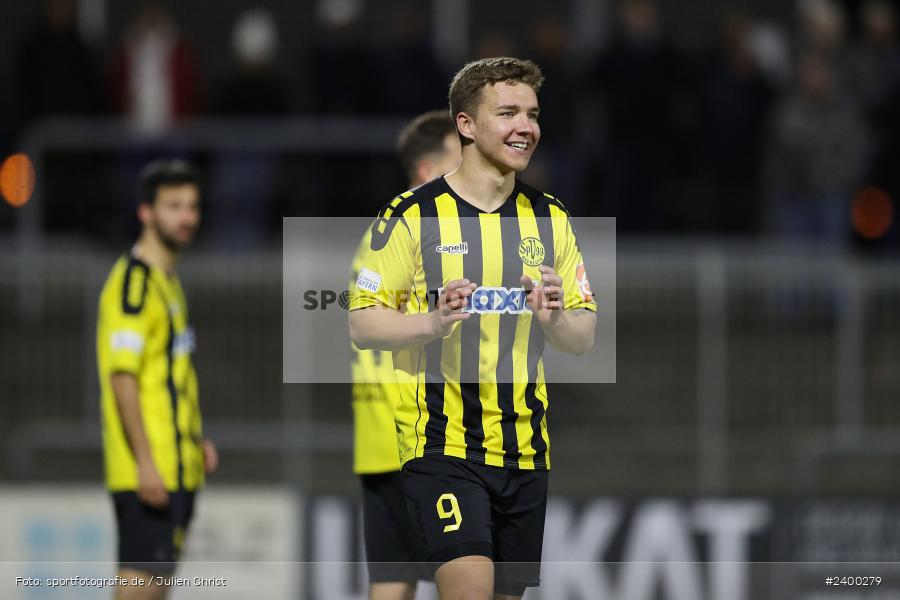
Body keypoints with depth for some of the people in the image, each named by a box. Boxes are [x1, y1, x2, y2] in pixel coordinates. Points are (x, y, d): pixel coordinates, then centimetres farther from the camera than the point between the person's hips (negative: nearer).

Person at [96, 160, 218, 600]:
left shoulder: (166, 280, 19)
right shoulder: (134, 282, -12)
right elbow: (122, 376, -18)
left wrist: (195, 439, 20)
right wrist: (144, 461, -23)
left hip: (177, 468, 10)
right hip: (149, 472, -10)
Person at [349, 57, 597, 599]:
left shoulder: (551, 219, 11)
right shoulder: (413, 215, -3)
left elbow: (584, 338, 13)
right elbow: (363, 324, -4)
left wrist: (554, 320, -10)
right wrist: (431, 322, -22)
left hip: (525, 449, 5)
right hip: (443, 445, -5)